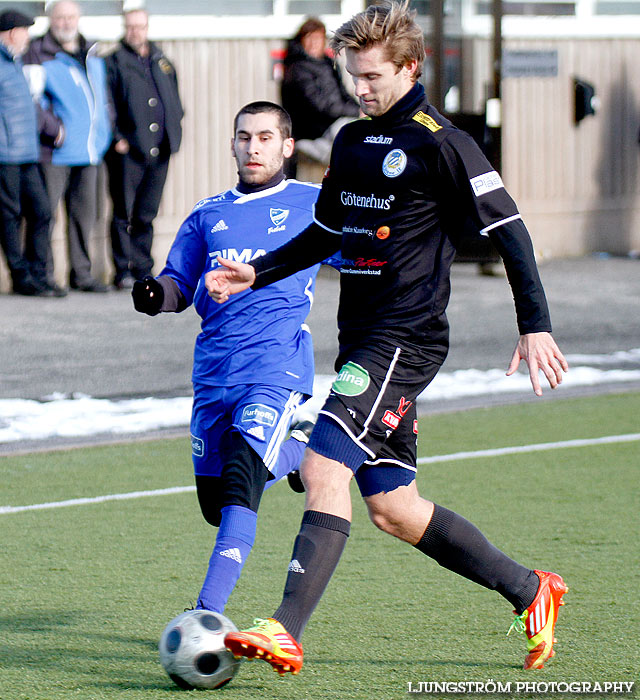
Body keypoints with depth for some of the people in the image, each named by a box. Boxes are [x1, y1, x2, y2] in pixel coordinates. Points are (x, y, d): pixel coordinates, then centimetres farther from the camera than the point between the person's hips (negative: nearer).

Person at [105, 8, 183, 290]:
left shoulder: (162, 62, 16)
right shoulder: (114, 62, 0)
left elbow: (174, 100, 23)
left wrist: (173, 134, 10)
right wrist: (117, 138, -13)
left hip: (159, 150, 5)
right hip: (127, 150, -5)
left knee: (147, 214, 9)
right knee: (124, 213, -2)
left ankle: (143, 268, 16)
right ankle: (123, 270, 2)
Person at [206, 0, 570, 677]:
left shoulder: (440, 144, -8)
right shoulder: (352, 141, 16)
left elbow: (509, 230, -9)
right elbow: (326, 233, 28)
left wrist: (536, 326, -13)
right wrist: (256, 273, 16)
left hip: (405, 337, -9)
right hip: (363, 337, 9)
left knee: (323, 466, -19)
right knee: (391, 506, 9)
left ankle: (286, 632, -24)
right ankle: (530, 591, 22)